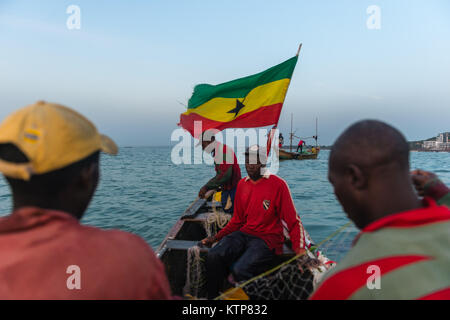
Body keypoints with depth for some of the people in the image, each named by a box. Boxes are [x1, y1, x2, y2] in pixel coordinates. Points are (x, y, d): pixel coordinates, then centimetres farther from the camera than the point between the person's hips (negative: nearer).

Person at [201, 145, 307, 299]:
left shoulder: (278, 184, -7)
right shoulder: (242, 184, 11)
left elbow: (293, 221, -7)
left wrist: (300, 249, -20)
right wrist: (216, 237, 10)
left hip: (268, 239, -5)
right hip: (244, 233, 5)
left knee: (239, 269, -30)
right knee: (213, 256, -21)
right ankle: (212, 297, -1)